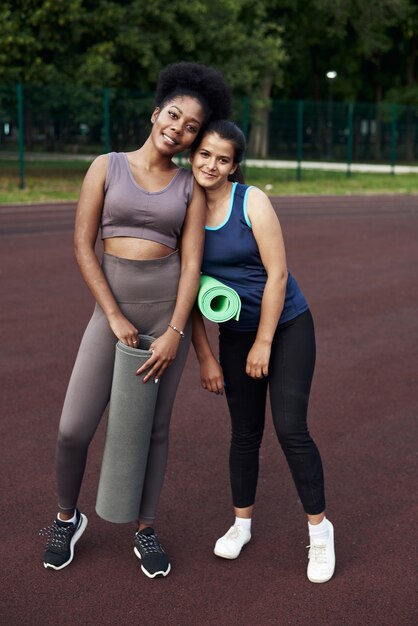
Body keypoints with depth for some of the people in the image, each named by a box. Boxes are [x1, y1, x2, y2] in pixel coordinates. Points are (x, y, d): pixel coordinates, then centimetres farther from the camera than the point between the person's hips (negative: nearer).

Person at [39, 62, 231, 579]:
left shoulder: (190, 186, 1)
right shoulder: (105, 166, -3)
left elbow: (191, 262, -4)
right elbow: (82, 246, -6)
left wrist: (174, 334, -15)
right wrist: (115, 318, -13)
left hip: (169, 309, 1)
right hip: (112, 308, -1)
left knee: (153, 427, 10)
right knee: (73, 430, -4)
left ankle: (145, 532, 27)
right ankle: (67, 517, 24)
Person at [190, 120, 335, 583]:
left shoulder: (252, 201, -15)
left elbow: (277, 273, -15)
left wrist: (264, 343, -14)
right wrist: (204, 356, -1)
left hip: (287, 327, -3)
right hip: (234, 334, 4)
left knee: (291, 430, -8)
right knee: (244, 433, 11)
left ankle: (319, 529, 10)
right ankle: (241, 522, 30)